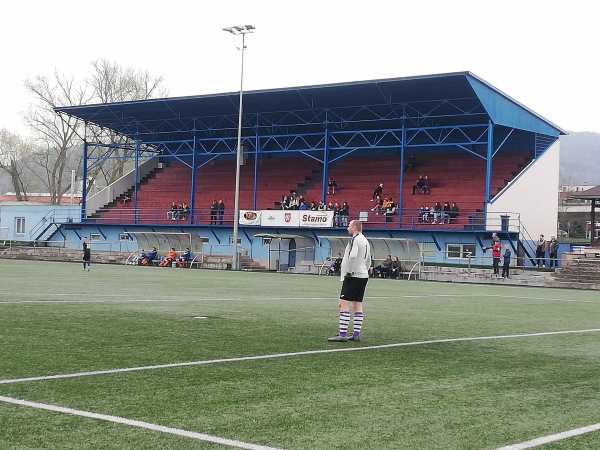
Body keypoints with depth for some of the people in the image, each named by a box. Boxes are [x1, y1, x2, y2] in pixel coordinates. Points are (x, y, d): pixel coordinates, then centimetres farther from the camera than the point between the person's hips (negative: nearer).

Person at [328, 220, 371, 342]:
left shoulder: (354, 239, -11)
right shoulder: (365, 241, 19)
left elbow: (353, 256, -26)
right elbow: (368, 261, 25)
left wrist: (349, 271, -17)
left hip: (353, 276, -10)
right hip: (363, 276, 10)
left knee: (344, 304, -10)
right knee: (357, 305, 11)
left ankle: (342, 335, -14)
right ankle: (356, 334, 11)